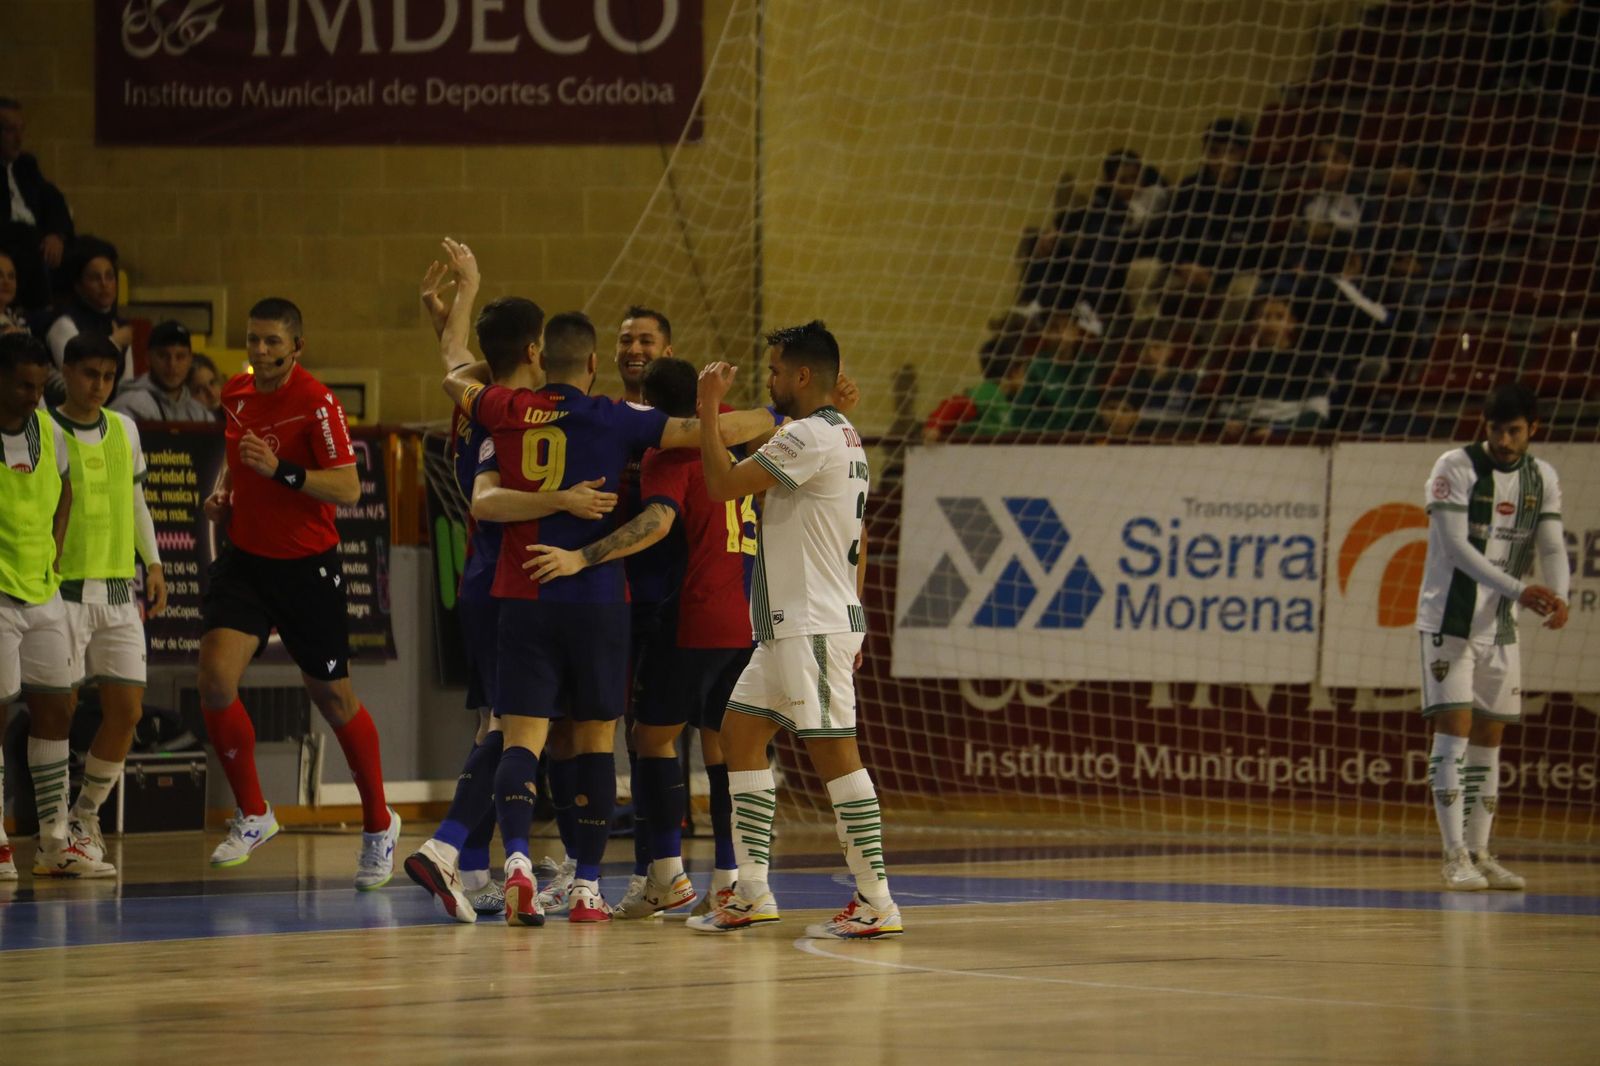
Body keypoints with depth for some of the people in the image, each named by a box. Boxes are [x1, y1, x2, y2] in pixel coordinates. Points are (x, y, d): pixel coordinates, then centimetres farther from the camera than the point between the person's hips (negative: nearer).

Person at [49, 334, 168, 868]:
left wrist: (153, 563, 16)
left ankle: (87, 815, 17)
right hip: (62, 589, -5)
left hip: (118, 590, 5)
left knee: (127, 708, 1)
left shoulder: (124, 429, 11)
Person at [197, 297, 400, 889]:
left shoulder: (317, 405, -15)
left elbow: (349, 489, -20)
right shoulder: (236, 394, 5)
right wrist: (223, 491, 6)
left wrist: (280, 470, -30)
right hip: (244, 557, 5)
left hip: (306, 566, -5)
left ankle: (378, 824, 25)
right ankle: (252, 814, 3)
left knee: (333, 698, 6)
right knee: (215, 680, -15)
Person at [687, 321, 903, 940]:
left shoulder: (811, 437, -15)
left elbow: (723, 484, -18)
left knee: (833, 752, -8)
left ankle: (876, 904, -7)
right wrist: (853, 616, 25)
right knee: (740, 732, 12)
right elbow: (858, 538, 22)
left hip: (811, 627, -11)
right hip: (792, 627, 11)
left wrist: (708, 408, -9)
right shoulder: (843, 437, 17)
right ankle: (752, 894, 12)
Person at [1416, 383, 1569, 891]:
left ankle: (1479, 853, 13)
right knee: (1454, 729, -11)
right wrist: (1518, 589, -31)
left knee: (1489, 737, 7)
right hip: (1449, 621, -5)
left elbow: (1552, 545, -1)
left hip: (1500, 628, 5)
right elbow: (1455, 545, -20)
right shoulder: (1456, 468, -13)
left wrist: (1558, 595, -23)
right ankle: (1455, 855, -11)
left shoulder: (1542, 478, 5)